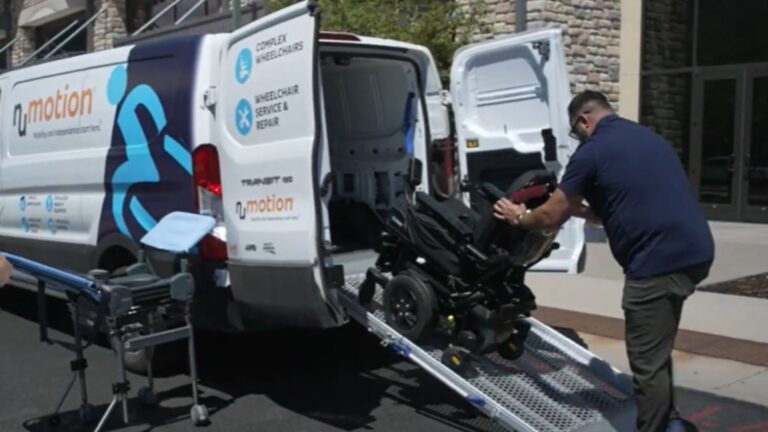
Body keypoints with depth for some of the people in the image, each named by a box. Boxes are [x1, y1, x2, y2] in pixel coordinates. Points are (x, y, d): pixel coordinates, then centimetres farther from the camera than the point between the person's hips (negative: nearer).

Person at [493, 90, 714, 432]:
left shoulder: (592, 151, -5)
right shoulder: (648, 137, 21)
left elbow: (550, 218, 0)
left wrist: (519, 217, 19)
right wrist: (578, 208, 37)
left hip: (658, 260, -9)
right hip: (691, 251, 9)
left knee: (647, 361, 3)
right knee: (656, 350, 24)